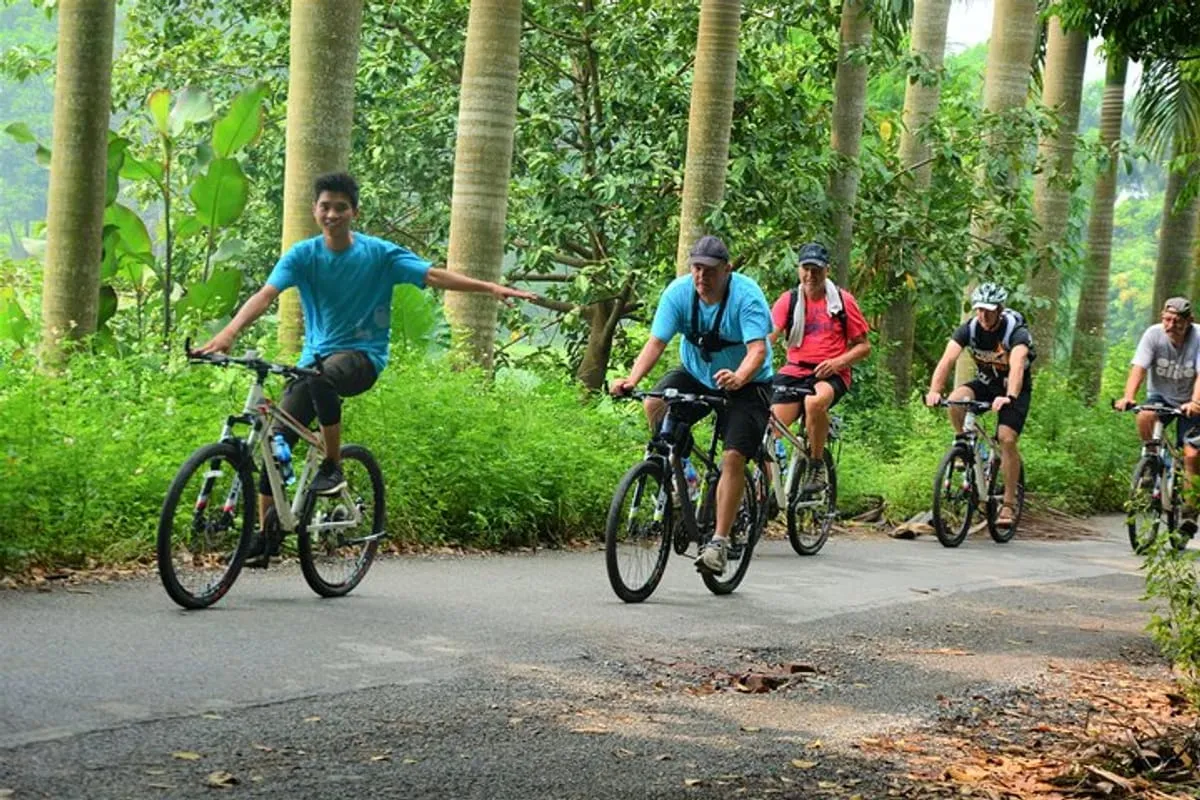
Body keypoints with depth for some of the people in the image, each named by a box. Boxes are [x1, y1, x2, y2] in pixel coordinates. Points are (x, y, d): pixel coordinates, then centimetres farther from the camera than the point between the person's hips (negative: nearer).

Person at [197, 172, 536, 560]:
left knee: (321, 376, -37)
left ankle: (333, 467, -20)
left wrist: (490, 287, -23)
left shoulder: (378, 253, -4)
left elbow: (433, 275, -11)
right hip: (316, 357, 3)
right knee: (277, 437, -8)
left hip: (363, 356, -3)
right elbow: (266, 294, -14)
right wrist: (229, 331, -32)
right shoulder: (302, 255, -1)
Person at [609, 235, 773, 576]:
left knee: (733, 457, -18)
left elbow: (758, 349, -35)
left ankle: (719, 542, -13)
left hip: (745, 384, -4)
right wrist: (632, 379, -36)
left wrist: (738, 379, -56)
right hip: (696, 375, 4)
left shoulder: (747, 296, -24)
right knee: (655, 405, -24)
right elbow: (656, 342, -19)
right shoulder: (679, 292, -14)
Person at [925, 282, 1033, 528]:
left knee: (1007, 439, -20)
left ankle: (1009, 503, -8)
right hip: (985, 383, 3)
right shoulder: (969, 329, -16)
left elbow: (1017, 366, -43)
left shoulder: (1016, 332, -26)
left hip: (1015, 389, -3)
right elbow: (947, 359, -29)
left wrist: (1009, 397, -62)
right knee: (956, 400, -28)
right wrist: (934, 391, -46)